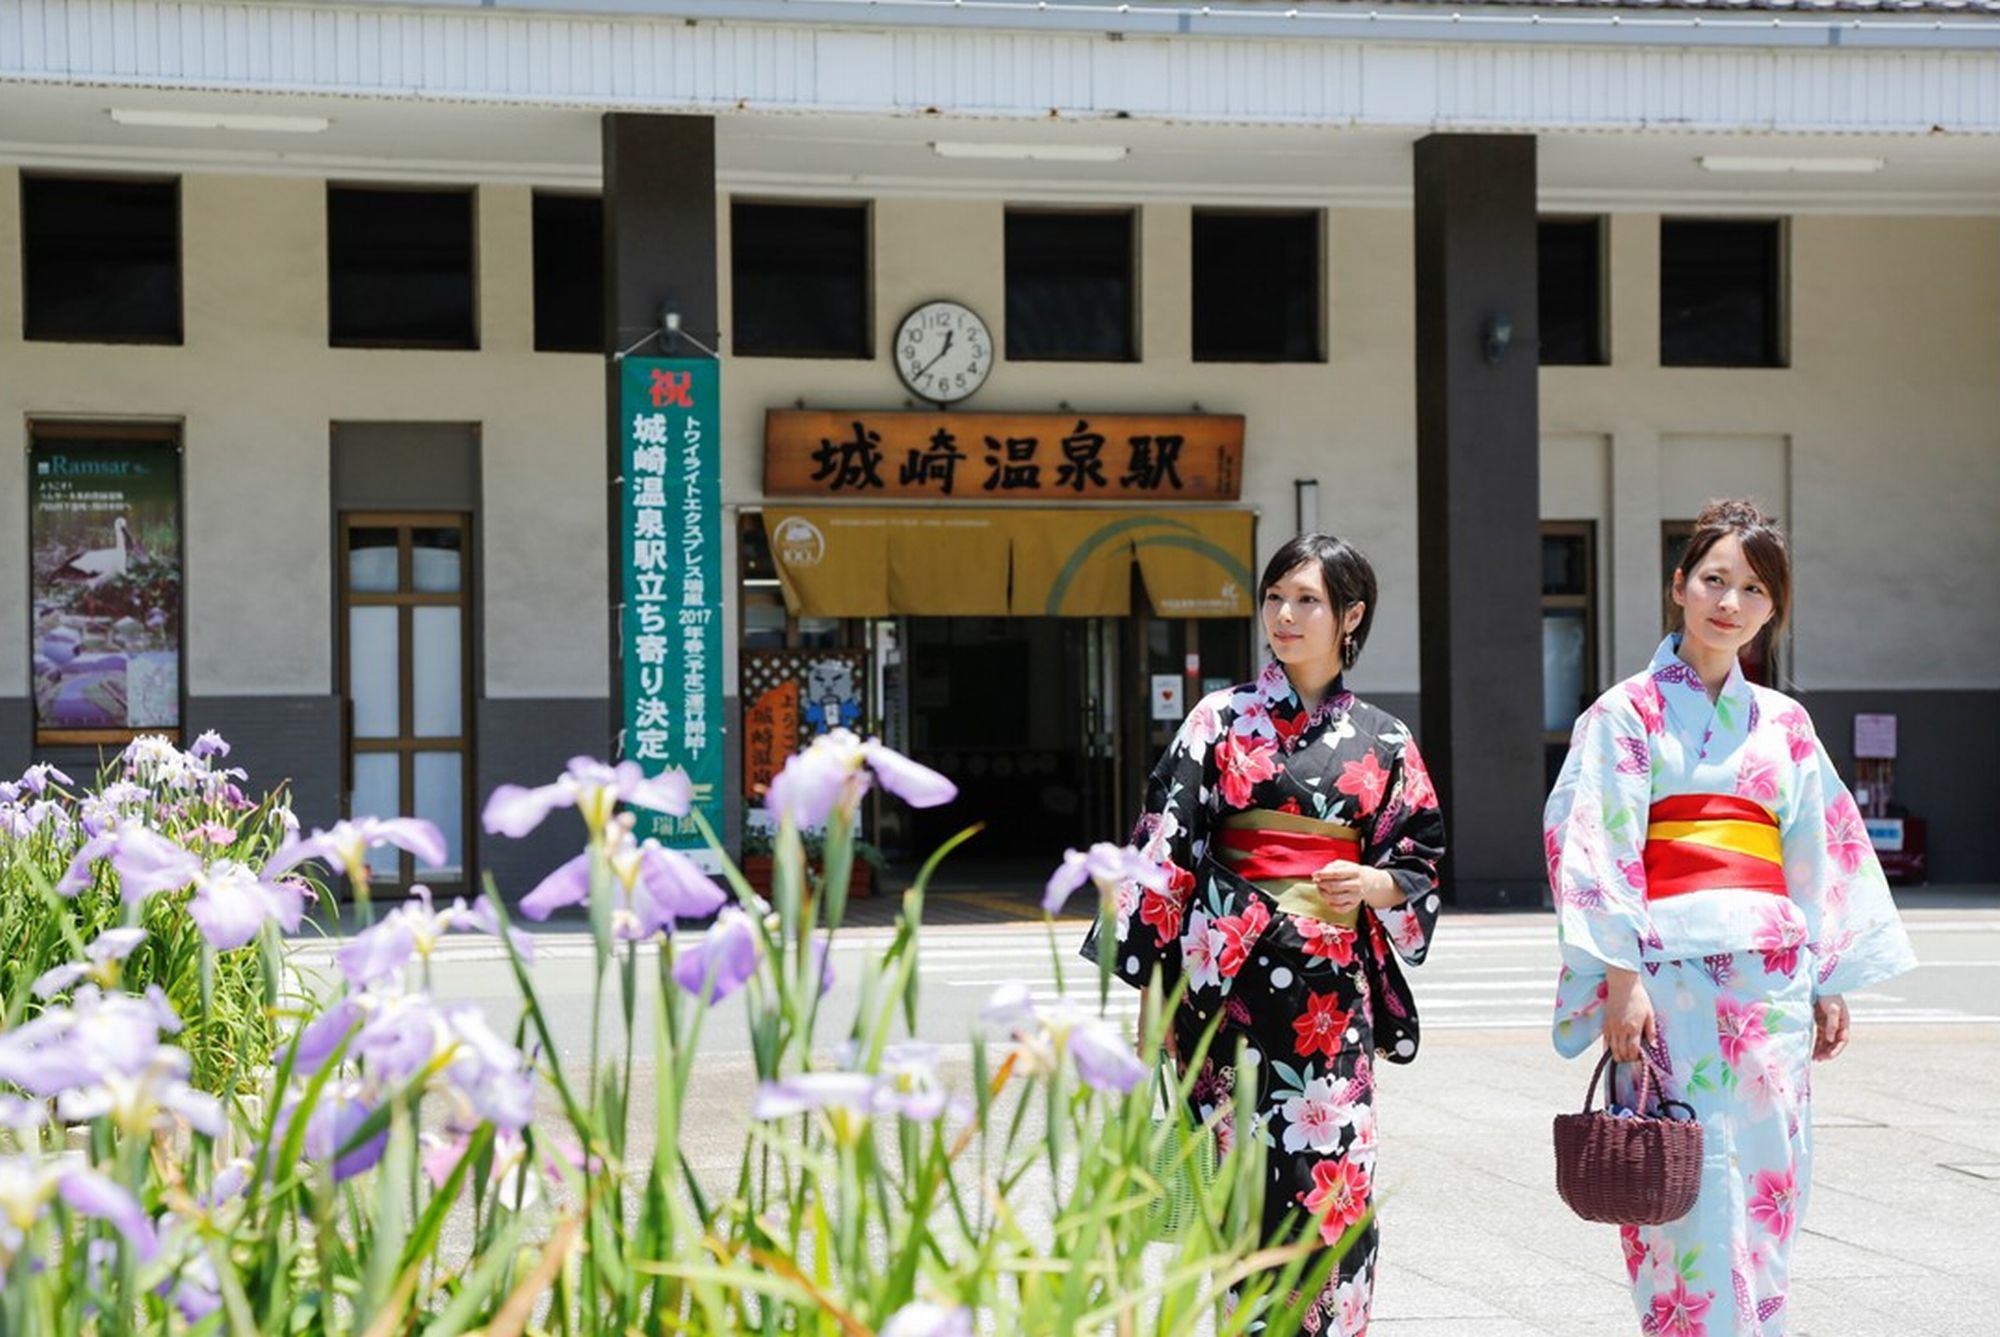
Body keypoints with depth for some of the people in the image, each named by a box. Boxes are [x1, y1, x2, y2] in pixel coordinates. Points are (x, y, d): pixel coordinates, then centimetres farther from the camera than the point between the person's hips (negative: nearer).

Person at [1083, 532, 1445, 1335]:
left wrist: (1376, 884, -9)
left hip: (1334, 987, 2)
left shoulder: (1382, 742, 10)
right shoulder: (1223, 720, 4)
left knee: (1335, 1183, -2)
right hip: (1233, 977, -2)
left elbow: (1421, 858, 14)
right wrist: (1155, 983, -4)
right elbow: (1166, 853, 1)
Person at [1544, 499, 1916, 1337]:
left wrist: (1831, 985, 12)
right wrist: (1621, 979, -14)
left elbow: (1819, 858, 17)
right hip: (1675, 974, -5)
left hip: (1771, 979, 5)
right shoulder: (1629, 712, 2)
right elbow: (1598, 851, -6)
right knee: (1695, 1195, -8)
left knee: (1766, 1190, 5)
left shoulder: (1784, 724, 15)